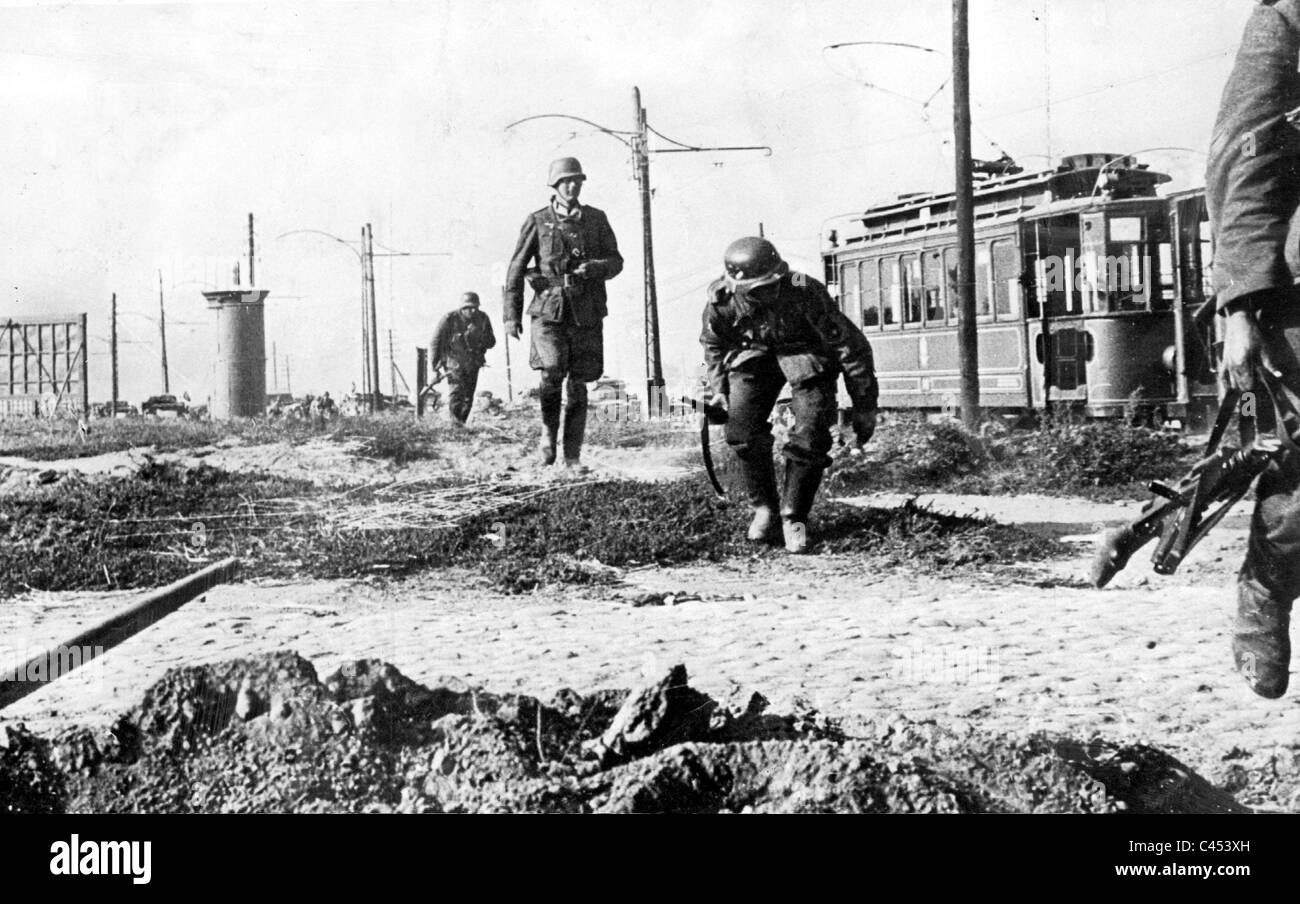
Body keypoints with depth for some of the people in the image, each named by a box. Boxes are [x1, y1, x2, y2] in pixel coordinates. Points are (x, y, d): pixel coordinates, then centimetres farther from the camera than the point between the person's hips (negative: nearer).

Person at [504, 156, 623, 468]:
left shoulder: (596, 219, 10)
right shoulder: (537, 221, 4)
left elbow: (616, 261, 12)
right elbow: (516, 269, 5)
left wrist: (594, 268, -11)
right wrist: (512, 315, 0)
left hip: (587, 313, 2)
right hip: (550, 310, -2)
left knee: (578, 384, 3)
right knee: (552, 372, -21)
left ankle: (573, 455, 11)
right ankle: (548, 433, 2)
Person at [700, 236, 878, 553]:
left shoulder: (805, 293, -35)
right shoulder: (721, 299, -25)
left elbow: (851, 346, -26)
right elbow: (713, 345, 2)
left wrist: (864, 408, -22)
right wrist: (717, 391, -3)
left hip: (806, 352, -2)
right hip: (754, 352, 2)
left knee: (810, 438, -17)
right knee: (743, 431, -14)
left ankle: (794, 516, 1)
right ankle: (763, 507, 8)